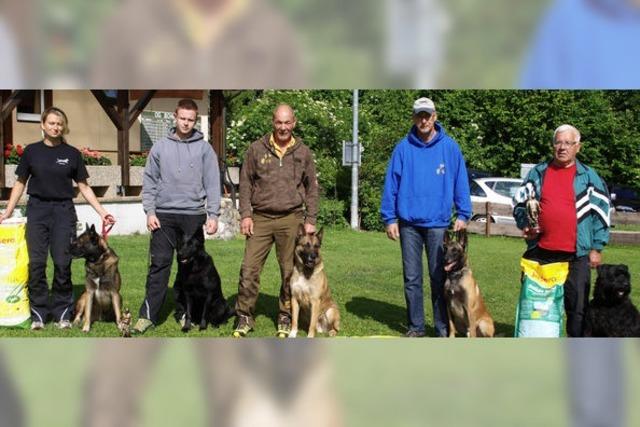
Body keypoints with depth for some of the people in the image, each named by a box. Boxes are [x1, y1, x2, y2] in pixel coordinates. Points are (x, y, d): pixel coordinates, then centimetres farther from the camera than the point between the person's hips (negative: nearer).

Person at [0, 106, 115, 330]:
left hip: (63, 211, 0)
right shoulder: (32, 151, 5)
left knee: (62, 262, -2)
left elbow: (84, 187, 7)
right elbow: (20, 183, 10)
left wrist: (102, 212, 0)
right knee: (36, 262, -2)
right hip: (37, 209, 0)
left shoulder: (72, 154, 4)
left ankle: (62, 311, 9)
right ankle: (38, 312, 7)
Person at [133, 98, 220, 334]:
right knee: (159, 265, -2)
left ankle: (185, 311, 17)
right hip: (164, 215, 0)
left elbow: (212, 184, 2)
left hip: (194, 215, 0)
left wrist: (213, 215, -5)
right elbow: (149, 181, 8)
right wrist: (150, 211, -1)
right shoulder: (160, 147, 6)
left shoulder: (204, 148, 4)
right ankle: (148, 314, 0)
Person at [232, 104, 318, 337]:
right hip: (261, 218, 0)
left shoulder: (303, 153, 8)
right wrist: (246, 215, -1)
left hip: (291, 219, 0)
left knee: (290, 271, 5)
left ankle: (285, 318, 18)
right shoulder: (256, 149, 6)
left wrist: (310, 220, 5)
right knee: (249, 269, -3)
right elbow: (245, 183, 7)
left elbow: (312, 188, 11)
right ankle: (244, 317, 8)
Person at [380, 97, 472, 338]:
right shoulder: (403, 148, 3)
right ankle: (415, 326, 17)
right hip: (409, 222, 1)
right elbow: (391, 184, 3)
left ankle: (443, 328, 11)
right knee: (411, 278, 7)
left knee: (439, 278, 3)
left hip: (438, 222, -1)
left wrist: (463, 215, -2)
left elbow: (461, 182, 4)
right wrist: (390, 218, -1)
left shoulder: (449, 147, 2)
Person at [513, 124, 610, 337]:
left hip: (576, 255, -2)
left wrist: (596, 248, 1)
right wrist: (524, 224, -3)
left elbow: (601, 212, 5)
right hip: (540, 252, 2)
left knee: (577, 307, -1)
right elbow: (519, 202, 15)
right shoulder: (538, 172, 9)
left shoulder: (589, 177, 4)